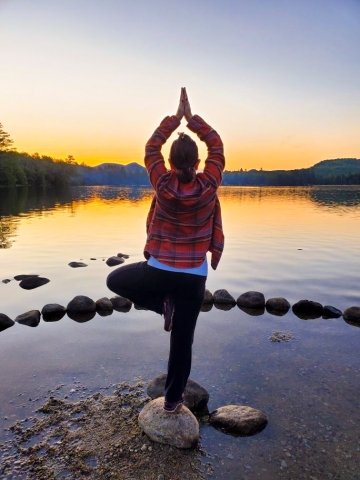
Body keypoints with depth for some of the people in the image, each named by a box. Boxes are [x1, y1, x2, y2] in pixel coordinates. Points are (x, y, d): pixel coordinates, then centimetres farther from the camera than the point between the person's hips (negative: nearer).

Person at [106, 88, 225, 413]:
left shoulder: (164, 185, -10)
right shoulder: (208, 186, -9)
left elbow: (151, 148, 6)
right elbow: (217, 146, 6)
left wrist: (176, 117, 14)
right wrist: (192, 117, 12)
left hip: (158, 271, -1)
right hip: (194, 277, 2)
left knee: (115, 280, 27)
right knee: (183, 340, 15)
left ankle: (162, 303, 15)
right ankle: (173, 399, 29)